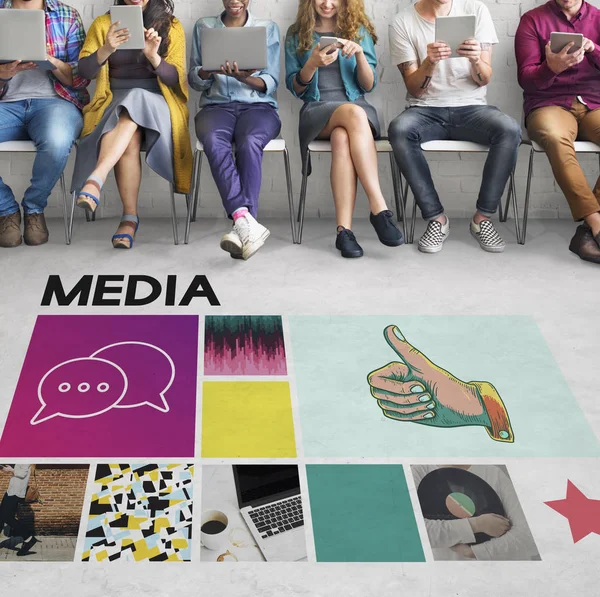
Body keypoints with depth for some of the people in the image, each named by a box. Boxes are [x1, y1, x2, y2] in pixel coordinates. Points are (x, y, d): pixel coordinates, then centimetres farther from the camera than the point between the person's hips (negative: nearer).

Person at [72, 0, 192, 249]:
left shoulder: (171, 26, 7)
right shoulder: (103, 24, 10)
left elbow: (175, 78, -1)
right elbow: (84, 70, -2)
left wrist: (153, 56, -20)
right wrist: (107, 49, -22)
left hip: (156, 103, -1)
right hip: (114, 104, 1)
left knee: (135, 103, -36)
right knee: (130, 139, -32)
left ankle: (95, 179, -46)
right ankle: (130, 217, -31)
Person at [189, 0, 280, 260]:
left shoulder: (268, 28, 14)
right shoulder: (203, 27, 17)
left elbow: (271, 83, 6)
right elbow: (194, 80, 13)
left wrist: (244, 77, -15)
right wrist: (209, 70, -10)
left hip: (259, 106, 0)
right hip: (216, 105, 1)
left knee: (249, 142, -37)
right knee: (214, 141, -36)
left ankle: (241, 225, -44)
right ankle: (247, 221, -50)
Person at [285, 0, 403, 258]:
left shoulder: (359, 31, 13)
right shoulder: (297, 34, 12)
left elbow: (368, 85, 7)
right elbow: (294, 88, 6)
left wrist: (360, 54, -11)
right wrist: (312, 64, -14)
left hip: (357, 108, 1)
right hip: (316, 111, -1)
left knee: (342, 139, -38)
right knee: (353, 113, -38)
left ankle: (344, 229, -45)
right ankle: (379, 208, -42)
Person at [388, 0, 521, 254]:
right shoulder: (403, 23, 1)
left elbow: (483, 80, 0)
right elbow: (415, 90, -3)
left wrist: (476, 60, -23)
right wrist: (429, 62, -23)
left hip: (471, 107, 1)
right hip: (425, 109, -1)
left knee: (510, 130, -31)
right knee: (399, 129, -34)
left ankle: (482, 217, -17)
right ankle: (436, 218, -23)